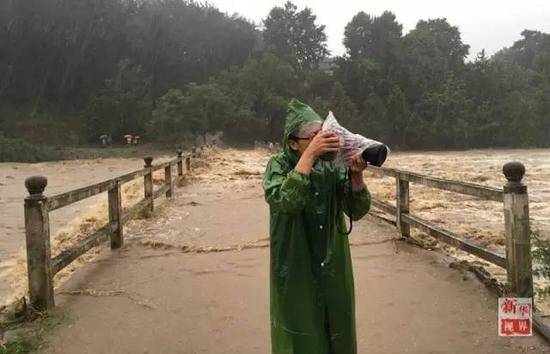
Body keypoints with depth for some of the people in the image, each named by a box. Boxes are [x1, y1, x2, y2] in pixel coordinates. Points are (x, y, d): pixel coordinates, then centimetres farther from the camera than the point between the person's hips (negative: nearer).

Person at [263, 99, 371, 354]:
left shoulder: (333, 165, -4)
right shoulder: (278, 165, -12)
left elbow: (357, 211, -7)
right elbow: (284, 201, -32)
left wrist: (356, 175, -24)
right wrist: (310, 154, -34)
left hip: (334, 272, 3)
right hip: (296, 274, -3)